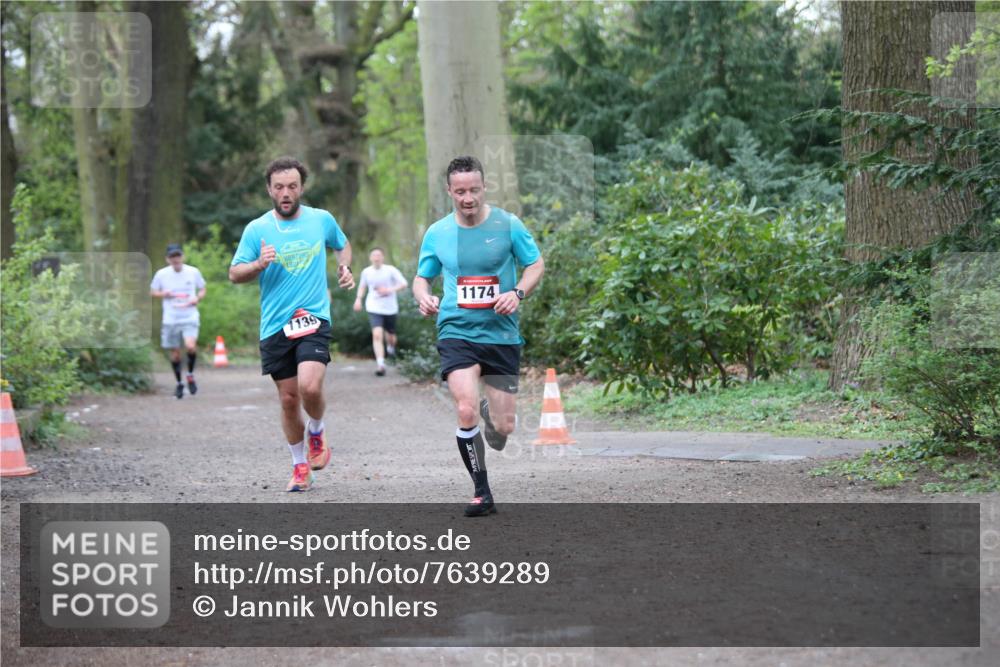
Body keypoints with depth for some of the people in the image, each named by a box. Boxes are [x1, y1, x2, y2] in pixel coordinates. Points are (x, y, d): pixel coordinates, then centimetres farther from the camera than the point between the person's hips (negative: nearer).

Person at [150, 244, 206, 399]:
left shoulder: (193, 272, 1)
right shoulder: (161, 274, 1)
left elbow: (202, 289, 13)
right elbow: (152, 292, 12)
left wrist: (197, 298, -8)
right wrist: (163, 294, -9)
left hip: (190, 318, -1)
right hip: (170, 320, 2)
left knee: (190, 346, -24)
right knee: (174, 353, 6)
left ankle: (190, 375, 2)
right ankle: (179, 383, 26)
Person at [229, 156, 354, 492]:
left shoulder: (322, 220, 5)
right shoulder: (257, 229, 1)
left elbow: (342, 244, 26)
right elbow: (234, 274, 2)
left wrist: (344, 268, 6)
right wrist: (259, 265, -18)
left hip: (313, 319, -1)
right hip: (275, 326, 1)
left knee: (310, 387, -22)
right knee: (288, 399, 5)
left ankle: (316, 431, 10)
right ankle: (300, 466, 23)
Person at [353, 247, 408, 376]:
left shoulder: (390, 270, -6)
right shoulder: (366, 272, 3)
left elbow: (404, 284, -6)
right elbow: (362, 286, 21)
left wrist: (390, 290, -19)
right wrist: (358, 299, 7)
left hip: (390, 308, 0)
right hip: (374, 308, 0)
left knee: (390, 336, 15)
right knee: (377, 335, -19)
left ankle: (391, 348, 52)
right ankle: (380, 364, -22)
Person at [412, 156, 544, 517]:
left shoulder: (508, 225, -2)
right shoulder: (436, 233, 3)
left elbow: (536, 264, 5)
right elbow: (422, 277, 14)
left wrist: (517, 293, -14)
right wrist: (423, 297, -9)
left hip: (502, 334, 0)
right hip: (456, 333, 0)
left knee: (503, 429, 1)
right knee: (466, 411, -21)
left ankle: (491, 411, 41)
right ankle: (481, 493, -4)